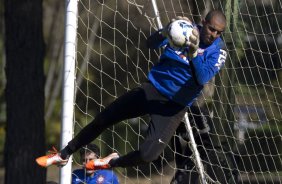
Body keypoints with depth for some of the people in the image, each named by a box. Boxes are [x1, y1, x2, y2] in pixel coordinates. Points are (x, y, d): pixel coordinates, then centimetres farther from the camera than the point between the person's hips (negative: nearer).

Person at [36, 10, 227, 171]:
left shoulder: (218, 51, -15)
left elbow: (202, 78, -31)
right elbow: (151, 43, -19)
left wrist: (193, 54, -48)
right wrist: (166, 31, -40)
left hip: (175, 105, -3)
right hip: (152, 89, 3)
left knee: (148, 154, -18)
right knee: (103, 118, 3)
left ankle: (113, 162, 14)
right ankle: (64, 155, 22)